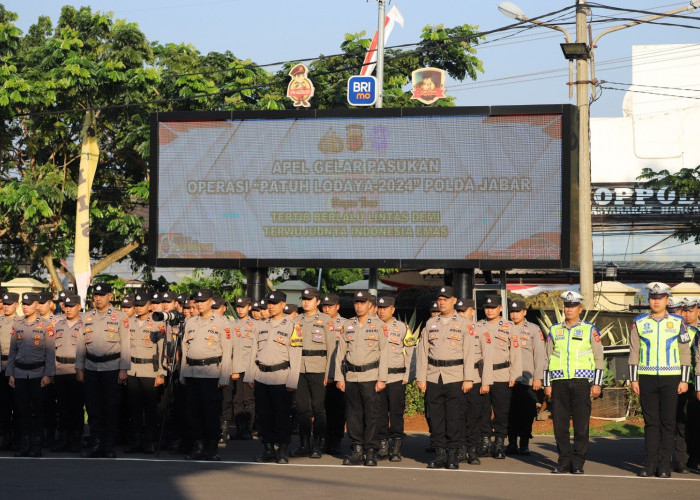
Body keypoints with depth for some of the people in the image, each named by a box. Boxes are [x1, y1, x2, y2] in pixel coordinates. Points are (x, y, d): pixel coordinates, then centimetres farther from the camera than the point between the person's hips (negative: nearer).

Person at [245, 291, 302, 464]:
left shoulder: (292, 327, -2)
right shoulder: (262, 326, 13)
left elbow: (295, 357, -5)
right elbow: (254, 352, 17)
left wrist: (292, 382, -10)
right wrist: (250, 376, 12)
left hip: (281, 378, -5)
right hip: (261, 377, 5)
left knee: (282, 416, -2)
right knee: (263, 415, 7)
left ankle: (283, 451, 6)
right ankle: (268, 449, 15)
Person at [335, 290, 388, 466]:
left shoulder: (377, 325, 3)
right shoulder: (347, 325, 10)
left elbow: (383, 353, 0)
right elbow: (340, 352, 11)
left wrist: (382, 379, -6)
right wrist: (339, 377, 4)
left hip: (370, 377, -3)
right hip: (351, 377, 3)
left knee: (371, 415, -3)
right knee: (353, 415, 4)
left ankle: (371, 452, 3)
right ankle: (357, 450, 11)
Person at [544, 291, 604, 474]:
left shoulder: (590, 331, 6)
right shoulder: (554, 331, 13)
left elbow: (599, 358, 5)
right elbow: (548, 358, 15)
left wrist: (597, 384, -2)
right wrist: (547, 384, 9)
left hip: (581, 381, -2)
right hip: (559, 382, 2)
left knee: (581, 425, -2)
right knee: (560, 423, 2)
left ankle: (578, 463, 4)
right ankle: (564, 461, 10)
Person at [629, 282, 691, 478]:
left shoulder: (677, 323, 4)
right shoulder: (639, 323, 6)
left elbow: (685, 353, 5)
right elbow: (634, 353, 7)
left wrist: (684, 380, -1)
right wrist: (633, 379, 1)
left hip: (670, 379, -1)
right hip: (647, 379, 1)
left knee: (667, 423, 0)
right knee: (650, 423, 2)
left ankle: (665, 466, 4)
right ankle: (650, 465, 7)